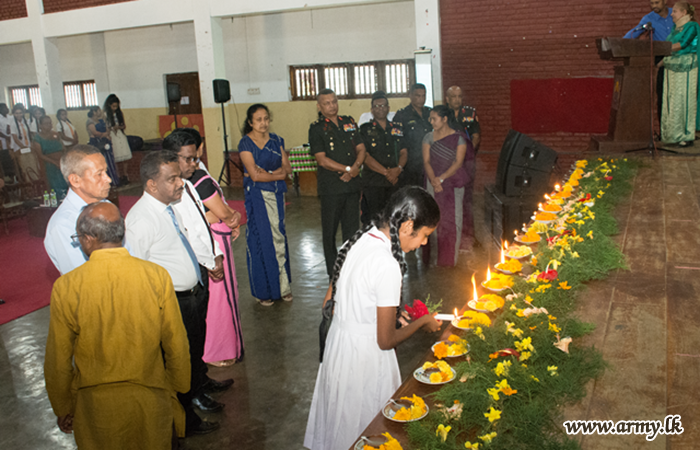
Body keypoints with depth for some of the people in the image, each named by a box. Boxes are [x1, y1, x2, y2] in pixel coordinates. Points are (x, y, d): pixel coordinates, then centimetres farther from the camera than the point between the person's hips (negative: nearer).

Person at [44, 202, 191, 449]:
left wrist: (64, 410, 11)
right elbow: (176, 346, -6)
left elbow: (58, 362, -6)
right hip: (151, 404, 1)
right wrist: (178, 391, 10)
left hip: (98, 408, 0)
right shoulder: (157, 276, -14)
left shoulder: (66, 287, -16)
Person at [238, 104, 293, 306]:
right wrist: (279, 174, -6)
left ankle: (282, 286, 19)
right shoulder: (245, 143, -7)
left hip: (276, 194, 5)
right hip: (257, 196, -4)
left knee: (279, 238, 8)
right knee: (262, 240, -1)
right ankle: (263, 290, 12)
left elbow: (287, 167, 3)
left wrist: (268, 173, -13)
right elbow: (254, 174, -15)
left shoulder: (276, 140, 9)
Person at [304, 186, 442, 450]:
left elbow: (330, 302, 7)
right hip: (365, 356, -8)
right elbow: (386, 341, -21)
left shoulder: (359, 240, -3)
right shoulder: (387, 266, -28)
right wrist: (422, 322, -3)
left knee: (339, 422, 28)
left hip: (337, 340, 8)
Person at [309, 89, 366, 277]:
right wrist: (347, 169, -12)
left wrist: (355, 168, -8)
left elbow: (361, 149, 11)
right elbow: (322, 159, -11)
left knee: (352, 229, 9)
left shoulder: (349, 122, 13)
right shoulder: (316, 129, -2)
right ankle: (333, 274, 13)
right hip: (331, 187, -4)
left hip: (352, 184, 5)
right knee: (330, 231, 3)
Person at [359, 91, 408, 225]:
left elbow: (404, 152, 11)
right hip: (373, 182, -4)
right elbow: (365, 156, -7)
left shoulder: (397, 129, 16)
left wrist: (398, 169, -10)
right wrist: (386, 172, -13)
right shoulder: (365, 129, 2)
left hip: (395, 181, 4)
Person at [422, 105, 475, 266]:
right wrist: (433, 180, -16)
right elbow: (426, 161, 1)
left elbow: (458, 162, -7)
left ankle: (451, 258, 7)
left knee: (453, 219, -2)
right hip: (434, 184, 2)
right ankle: (434, 258, 5)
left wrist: (442, 178, -17)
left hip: (454, 183, -2)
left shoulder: (458, 138, 0)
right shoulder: (428, 137, 9)